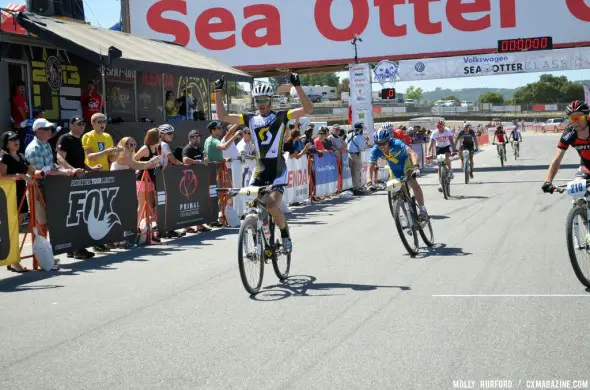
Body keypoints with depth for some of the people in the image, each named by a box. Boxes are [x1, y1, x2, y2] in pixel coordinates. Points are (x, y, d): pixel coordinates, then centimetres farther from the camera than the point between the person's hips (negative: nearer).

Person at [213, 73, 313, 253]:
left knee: (272, 206, -21)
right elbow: (222, 116, 5)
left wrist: (297, 86, -21)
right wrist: (218, 92, -2)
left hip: (277, 170, -4)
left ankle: (285, 234, 6)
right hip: (259, 169, 4)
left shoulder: (280, 117, -1)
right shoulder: (250, 120, 8)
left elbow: (307, 109, -12)